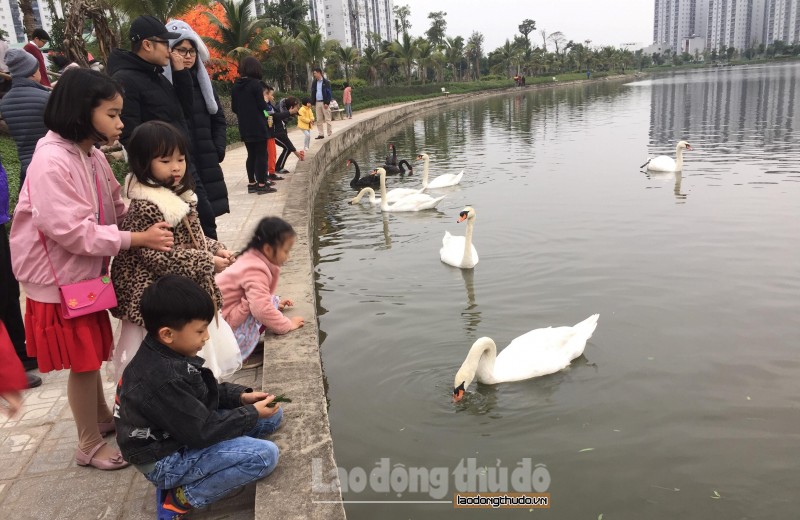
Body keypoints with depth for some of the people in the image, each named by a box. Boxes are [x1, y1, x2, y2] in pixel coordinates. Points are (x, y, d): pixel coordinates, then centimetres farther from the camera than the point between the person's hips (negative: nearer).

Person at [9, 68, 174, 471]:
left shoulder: (93, 155, 3)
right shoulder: (51, 161, -25)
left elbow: (117, 208, 6)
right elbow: (71, 231, -29)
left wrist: (150, 225, -11)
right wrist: (137, 239, -27)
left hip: (87, 271, 8)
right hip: (59, 278, -8)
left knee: (91, 354, 22)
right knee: (83, 361, 3)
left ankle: (102, 418, 41)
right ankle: (89, 446, 20)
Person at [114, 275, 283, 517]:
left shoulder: (166, 356, -2)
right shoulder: (162, 380, -32)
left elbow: (204, 393, 12)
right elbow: (203, 432, -26)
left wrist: (240, 397, -2)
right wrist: (252, 414, -15)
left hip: (183, 433, 10)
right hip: (166, 460, -10)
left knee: (273, 414, 5)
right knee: (265, 455, -24)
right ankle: (180, 498, -8)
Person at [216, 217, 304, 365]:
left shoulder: (253, 259, 7)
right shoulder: (255, 272, -24)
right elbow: (262, 309, -33)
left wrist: (275, 302, 13)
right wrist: (287, 325, -20)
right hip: (223, 320, -10)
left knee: (272, 302, 6)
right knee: (271, 304, -17)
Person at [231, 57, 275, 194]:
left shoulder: (235, 86, 7)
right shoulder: (256, 84, -12)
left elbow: (234, 107, 10)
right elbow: (262, 105, -12)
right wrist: (265, 104, 9)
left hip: (244, 127, 6)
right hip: (258, 126, -6)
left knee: (251, 154, 13)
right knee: (261, 154, 0)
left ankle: (252, 183, 15)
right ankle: (261, 184, -1)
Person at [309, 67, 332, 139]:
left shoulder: (326, 82, -4)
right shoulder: (314, 83, 10)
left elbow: (329, 93, -7)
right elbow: (312, 93, 12)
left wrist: (327, 103, -15)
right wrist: (313, 102, 4)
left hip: (324, 102, -5)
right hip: (317, 102, 5)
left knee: (327, 119, -2)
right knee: (319, 120, 4)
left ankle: (330, 134, 3)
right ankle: (321, 134, 8)